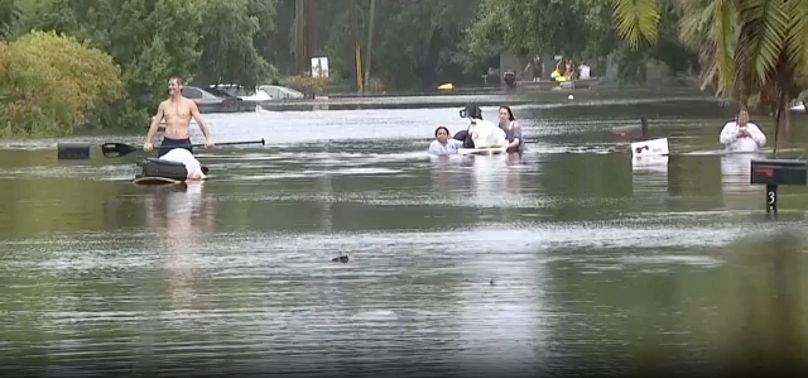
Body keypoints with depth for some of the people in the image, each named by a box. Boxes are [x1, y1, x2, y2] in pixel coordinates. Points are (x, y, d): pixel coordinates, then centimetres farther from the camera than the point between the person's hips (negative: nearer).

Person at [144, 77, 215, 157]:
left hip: (184, 143, -1)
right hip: (168, 143, 1)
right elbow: (155, 124, 10)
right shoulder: (164, 105, 10)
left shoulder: (189, 104, 4)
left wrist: (208, 139, -13)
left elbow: (200, 122, 0)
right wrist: (148, 142, 1)